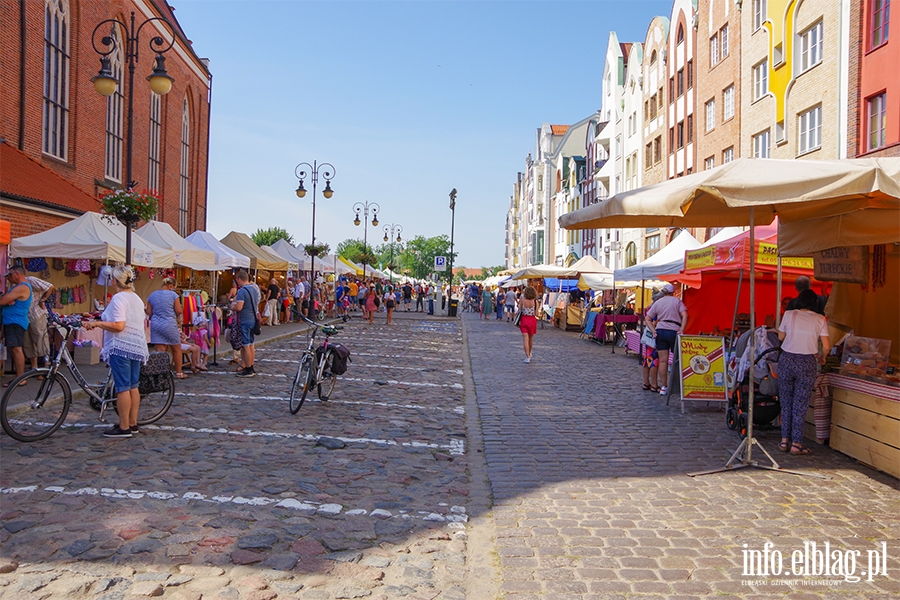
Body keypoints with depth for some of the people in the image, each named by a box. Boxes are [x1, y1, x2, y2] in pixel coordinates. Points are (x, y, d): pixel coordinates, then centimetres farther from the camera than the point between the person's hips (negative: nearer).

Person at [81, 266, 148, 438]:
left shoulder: (118, 298, -14)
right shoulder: (137, 298, 14)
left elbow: (118, 326, -22)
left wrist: (96, 323, -14)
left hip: (121, 346, -9)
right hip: (137, 346, 9)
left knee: (123, 387, -5)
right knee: (133, 386, 12)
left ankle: (124, 427, -1)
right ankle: (133, 423, 19)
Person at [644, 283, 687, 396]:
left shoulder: (657, 303, 12)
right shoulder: (677, 301, 4)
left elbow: (647, 319, 9)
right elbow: (684, 315, -9)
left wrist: (653, 331, 2)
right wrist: (681, 330, -13)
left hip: (660, 331, 3)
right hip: (674, 332, -3)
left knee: (663, 360, 5)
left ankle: (664, 387, 8)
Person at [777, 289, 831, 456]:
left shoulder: (789, 315, 0)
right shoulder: (820, 319, -1)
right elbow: (826, 346, -2)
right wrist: (822, 357, 19)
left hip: (786, 360, 1)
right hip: (807, 363, -1)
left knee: (786, 402, 12)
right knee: (800, 404, 5)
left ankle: (784, 440, 15)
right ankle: (796, 443, 7)